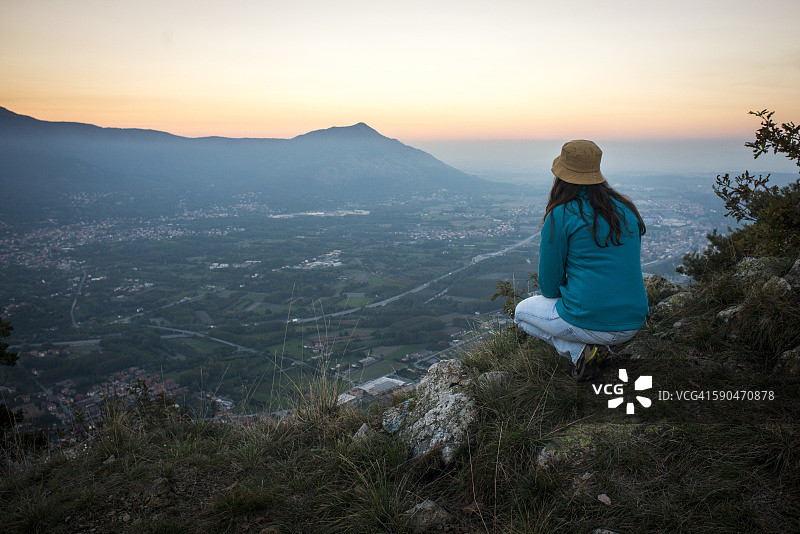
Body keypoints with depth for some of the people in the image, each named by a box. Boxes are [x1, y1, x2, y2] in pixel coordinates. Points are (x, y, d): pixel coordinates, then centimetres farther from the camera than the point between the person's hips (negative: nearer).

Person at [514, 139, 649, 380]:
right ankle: (585, 345, 10)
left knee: (522, 312, 22)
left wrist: (557, 294, 19)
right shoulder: (627, 209, 6)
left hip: (590, 322, -6)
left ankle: (578, 351, 0)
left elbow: (549, 286, -5)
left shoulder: (560, 216, -11)